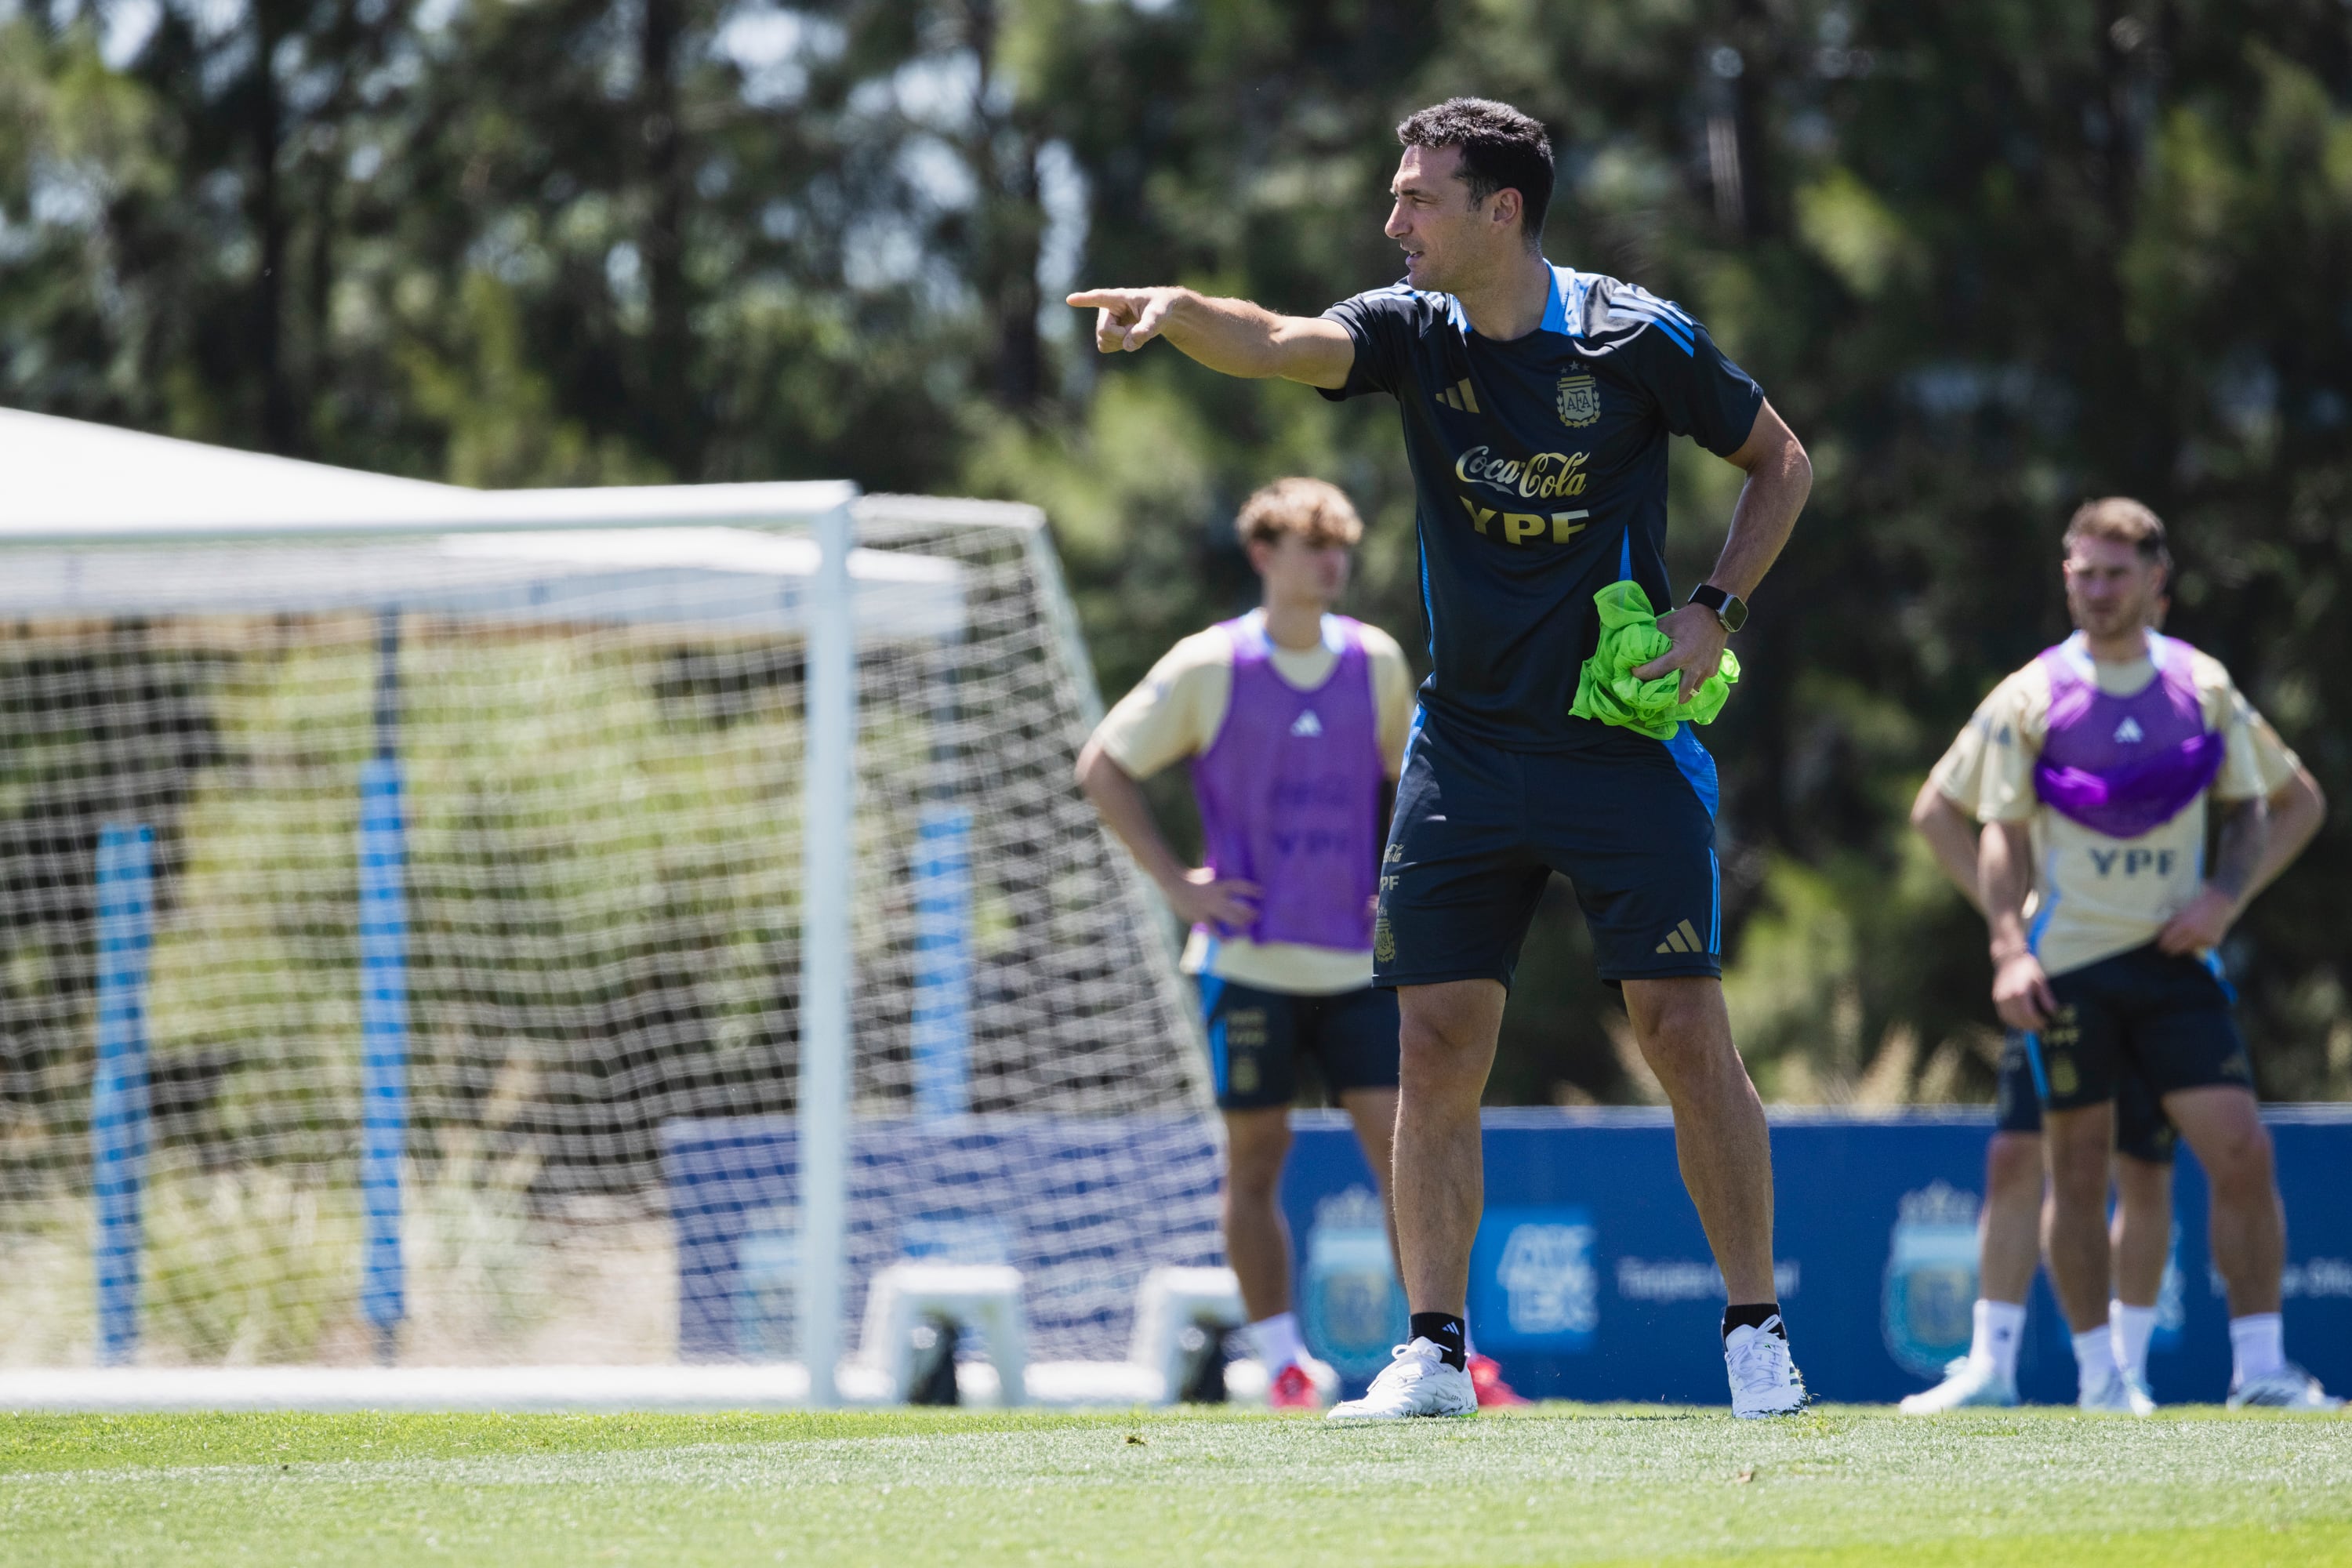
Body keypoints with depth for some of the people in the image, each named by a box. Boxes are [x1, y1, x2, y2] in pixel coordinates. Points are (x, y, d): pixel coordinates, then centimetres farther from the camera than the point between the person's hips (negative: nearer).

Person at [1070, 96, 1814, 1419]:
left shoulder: (1638, 339, -8)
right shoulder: (1414, 333, -1)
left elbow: (1782, 464, 6)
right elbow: (1281, 346, -20)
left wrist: (1716, 614, -7)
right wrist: (1177, 315, -41)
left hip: (1626, 746, -3)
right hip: (1467, 752, 3)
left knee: (1685, 1032, -6)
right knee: (1437, 1047, -1)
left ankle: (1758, 1333, 5)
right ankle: (1436, 1352, 4)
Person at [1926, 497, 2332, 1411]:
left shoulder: (2203, 688, 6)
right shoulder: (2031, 699, 1)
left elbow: (2290, 805, 12)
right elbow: (2002, 832, 0)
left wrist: (2226, 895, -4)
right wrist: (2009, 947, -12)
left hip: (2174, 959, 1)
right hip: (2067, 966, -1)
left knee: (2242, 1151, -9)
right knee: (2079, 1169, 0)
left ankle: (2260, 1365, -3)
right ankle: (2098, 1372, 9)